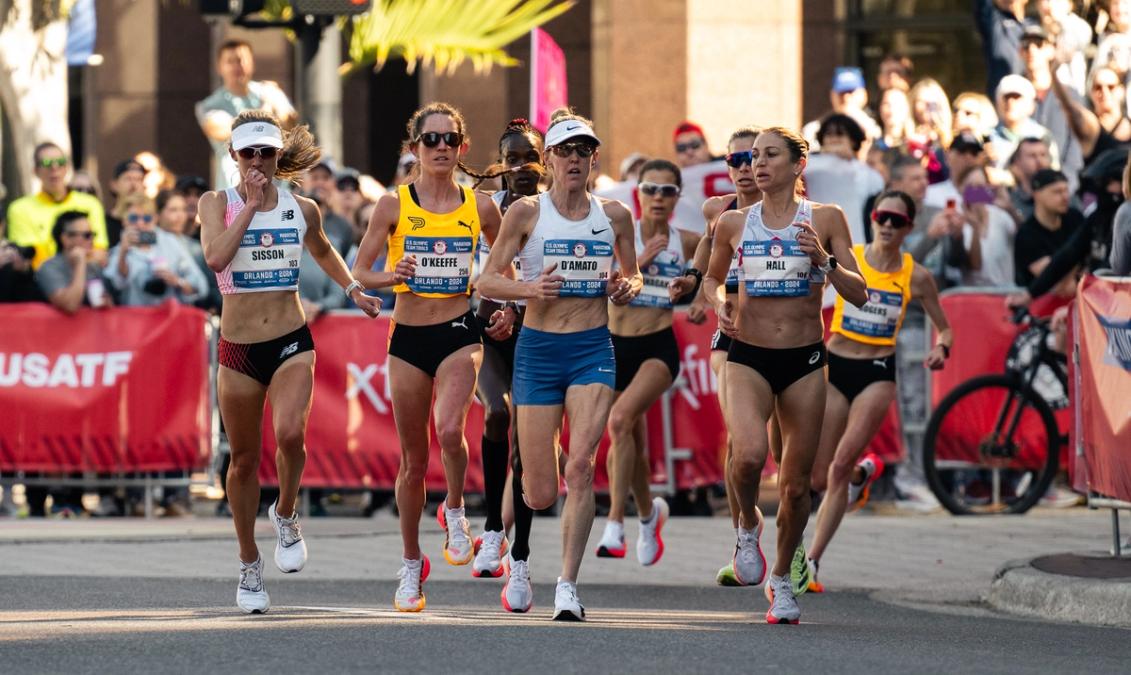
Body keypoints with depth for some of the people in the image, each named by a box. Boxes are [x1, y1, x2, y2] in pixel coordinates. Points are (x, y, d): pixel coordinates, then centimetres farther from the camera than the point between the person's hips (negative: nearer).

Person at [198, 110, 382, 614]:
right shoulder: (217, 204, -2)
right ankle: (249, 567, 23)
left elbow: (323, 251, 27)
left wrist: (353, 288, 19)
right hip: (237, 348, 0)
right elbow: (216, 256, -21)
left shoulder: (302, 210, 5)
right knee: (244, 458, 8)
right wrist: (250, 206, -17)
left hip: (291, 343, 0)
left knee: (290, 434, -26)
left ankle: (285, 516, 4)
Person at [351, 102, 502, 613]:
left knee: (449, 429, -28)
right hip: (408, 339, 1)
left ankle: (454, 512, 0)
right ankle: (411, 564, 21)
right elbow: (360, 270, -2)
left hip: (459, 334, -1)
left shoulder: (479, 207, 2)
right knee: (413, 459, 7)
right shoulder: (393, 205, -2)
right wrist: (389, 278, -22)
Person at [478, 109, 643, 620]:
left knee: (580, 467, -18)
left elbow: (634, 276, 19)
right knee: (541, 494, -1)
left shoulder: (614, 215, 6)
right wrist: (529, 288, -19)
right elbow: (487, 280, -1)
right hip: (538, 348, -1)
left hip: (593, 349, 1)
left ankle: (567, 585, -13)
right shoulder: (526, 212, -2)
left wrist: (628, 287, -4)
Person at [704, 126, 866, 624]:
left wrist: (825, 261, -18)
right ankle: (748, 524, 5)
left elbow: (859, 295, -1)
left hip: (805, 361, 0)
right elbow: (712, 278, 22)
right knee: (749, 453, -27)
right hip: (748, 357, 0)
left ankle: (782, 579, 26)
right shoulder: (733, 224, 4)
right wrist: (719, 303, 0)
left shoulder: (825, 220, 0)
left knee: (796, 483, 3)